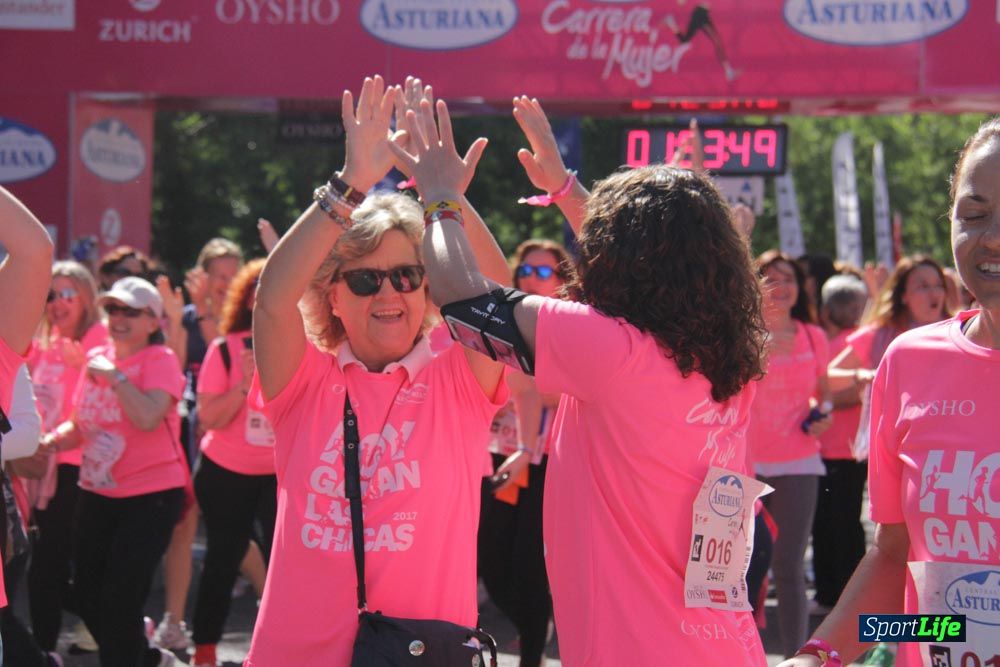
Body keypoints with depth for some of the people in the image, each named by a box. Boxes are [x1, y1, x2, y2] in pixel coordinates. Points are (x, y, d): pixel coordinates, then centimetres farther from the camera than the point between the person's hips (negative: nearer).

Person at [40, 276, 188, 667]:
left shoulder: (159, 360, -10)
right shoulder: (96, 359, 9)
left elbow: (149, 418, -26)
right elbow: (81, 425, 17)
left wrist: (115, 375, -20)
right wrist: (50, 442, -2)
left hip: (151, 495, -7)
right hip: (98, 494, 7)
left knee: (119, 599, -10)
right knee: (88, 598, 11)